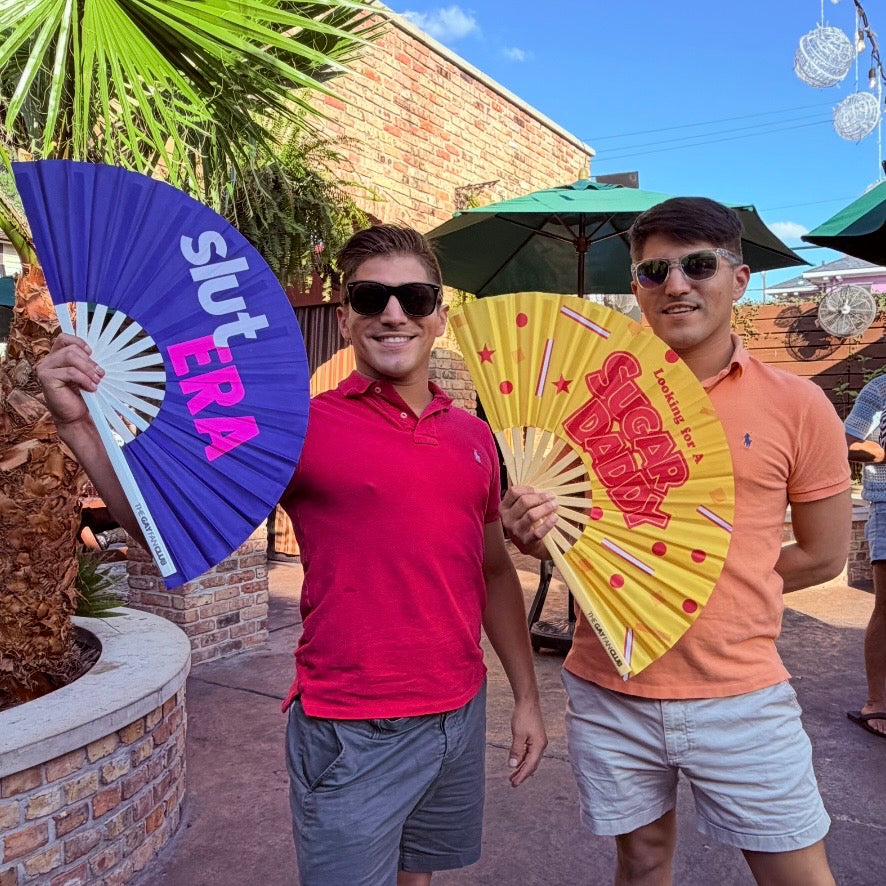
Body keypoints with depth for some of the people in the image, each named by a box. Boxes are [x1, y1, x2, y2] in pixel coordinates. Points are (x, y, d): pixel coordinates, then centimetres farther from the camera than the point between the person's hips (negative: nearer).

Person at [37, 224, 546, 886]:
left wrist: (527, 696, 13)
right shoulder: (303, 427, -11)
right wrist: (80, 425, -24)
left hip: (463, 717, 6)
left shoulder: (474, 435, 5)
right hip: (353, 733, -5)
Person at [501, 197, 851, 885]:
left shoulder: (797, 404, -4)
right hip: (608, 693, 2)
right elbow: (553, 534, 7)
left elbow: (822, 555, 4)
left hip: (742, 694, -1)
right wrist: (530, 530, -15)